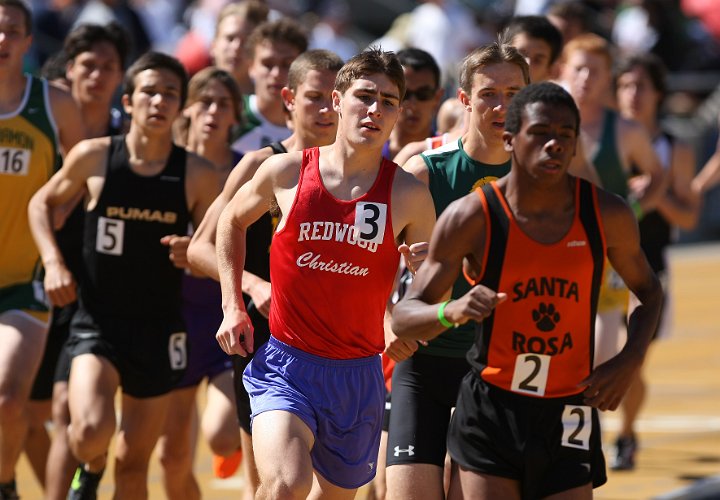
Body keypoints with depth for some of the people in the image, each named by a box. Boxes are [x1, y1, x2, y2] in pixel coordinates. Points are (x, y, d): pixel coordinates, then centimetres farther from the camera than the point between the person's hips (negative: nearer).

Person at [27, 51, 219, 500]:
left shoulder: (198, 176, -3)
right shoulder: (94, 157, -4)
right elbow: (43, 204, 13)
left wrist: (193, 255, -16)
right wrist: (54, 263, -2)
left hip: (159, 329, 1)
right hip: (97, 323, -1)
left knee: (134, 464, 7)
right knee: (91, 431, -24)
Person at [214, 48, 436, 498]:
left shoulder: (408, 195, -3)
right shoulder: (287, 172, -3)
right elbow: (232, 222, 17)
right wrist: (233, 307, 10)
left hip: (358, 375, 2)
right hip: (285, 366, -2)